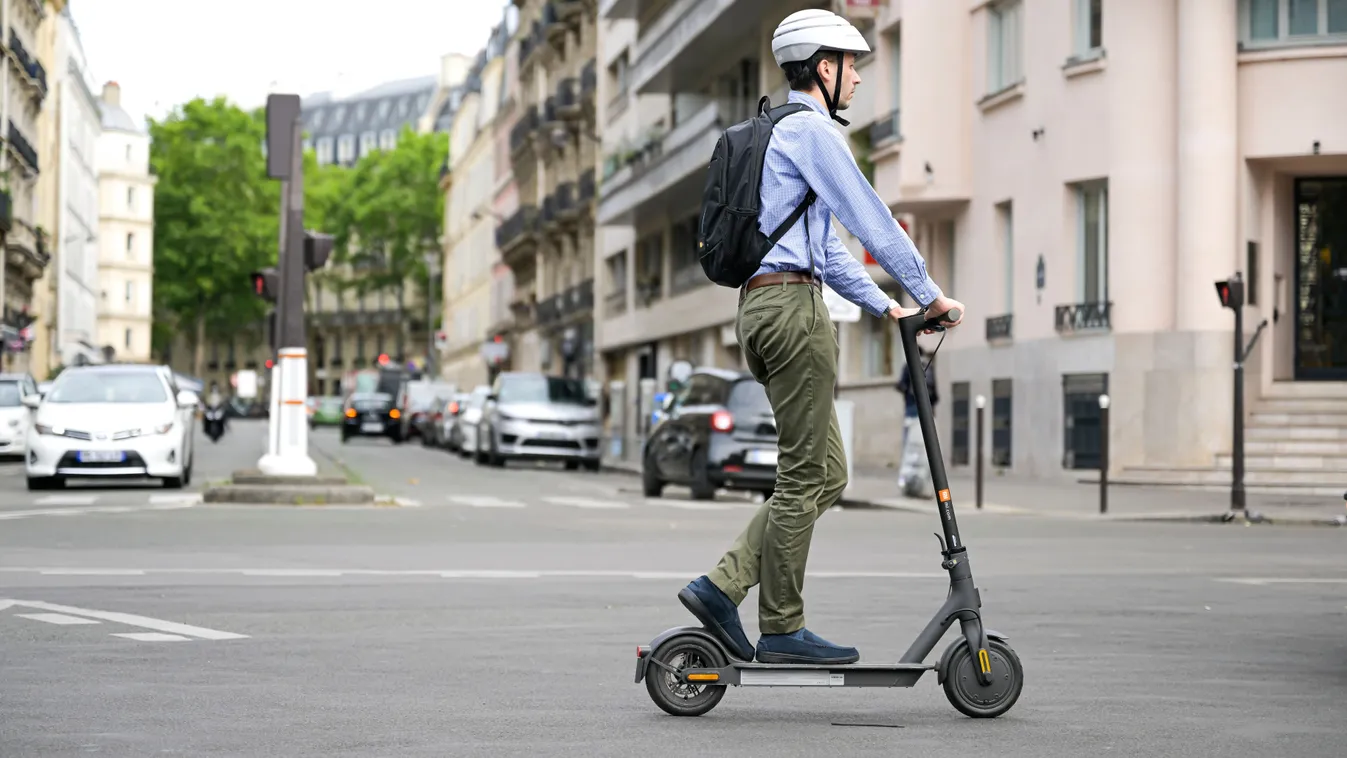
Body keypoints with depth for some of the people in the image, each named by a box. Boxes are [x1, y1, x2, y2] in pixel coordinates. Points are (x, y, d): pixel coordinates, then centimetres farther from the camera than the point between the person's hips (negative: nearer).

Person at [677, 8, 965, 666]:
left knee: (825, 475, 9)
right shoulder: (809, 128, -6)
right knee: (805, 477, -6)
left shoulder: (779, 133, 26)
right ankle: (782, 631, -2)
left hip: (763, 308, 10)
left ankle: (721, 587, 3)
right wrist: (929, 294, -3)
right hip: (791, 304, -10)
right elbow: (869, 217, -9)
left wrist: (884, 306, 24)